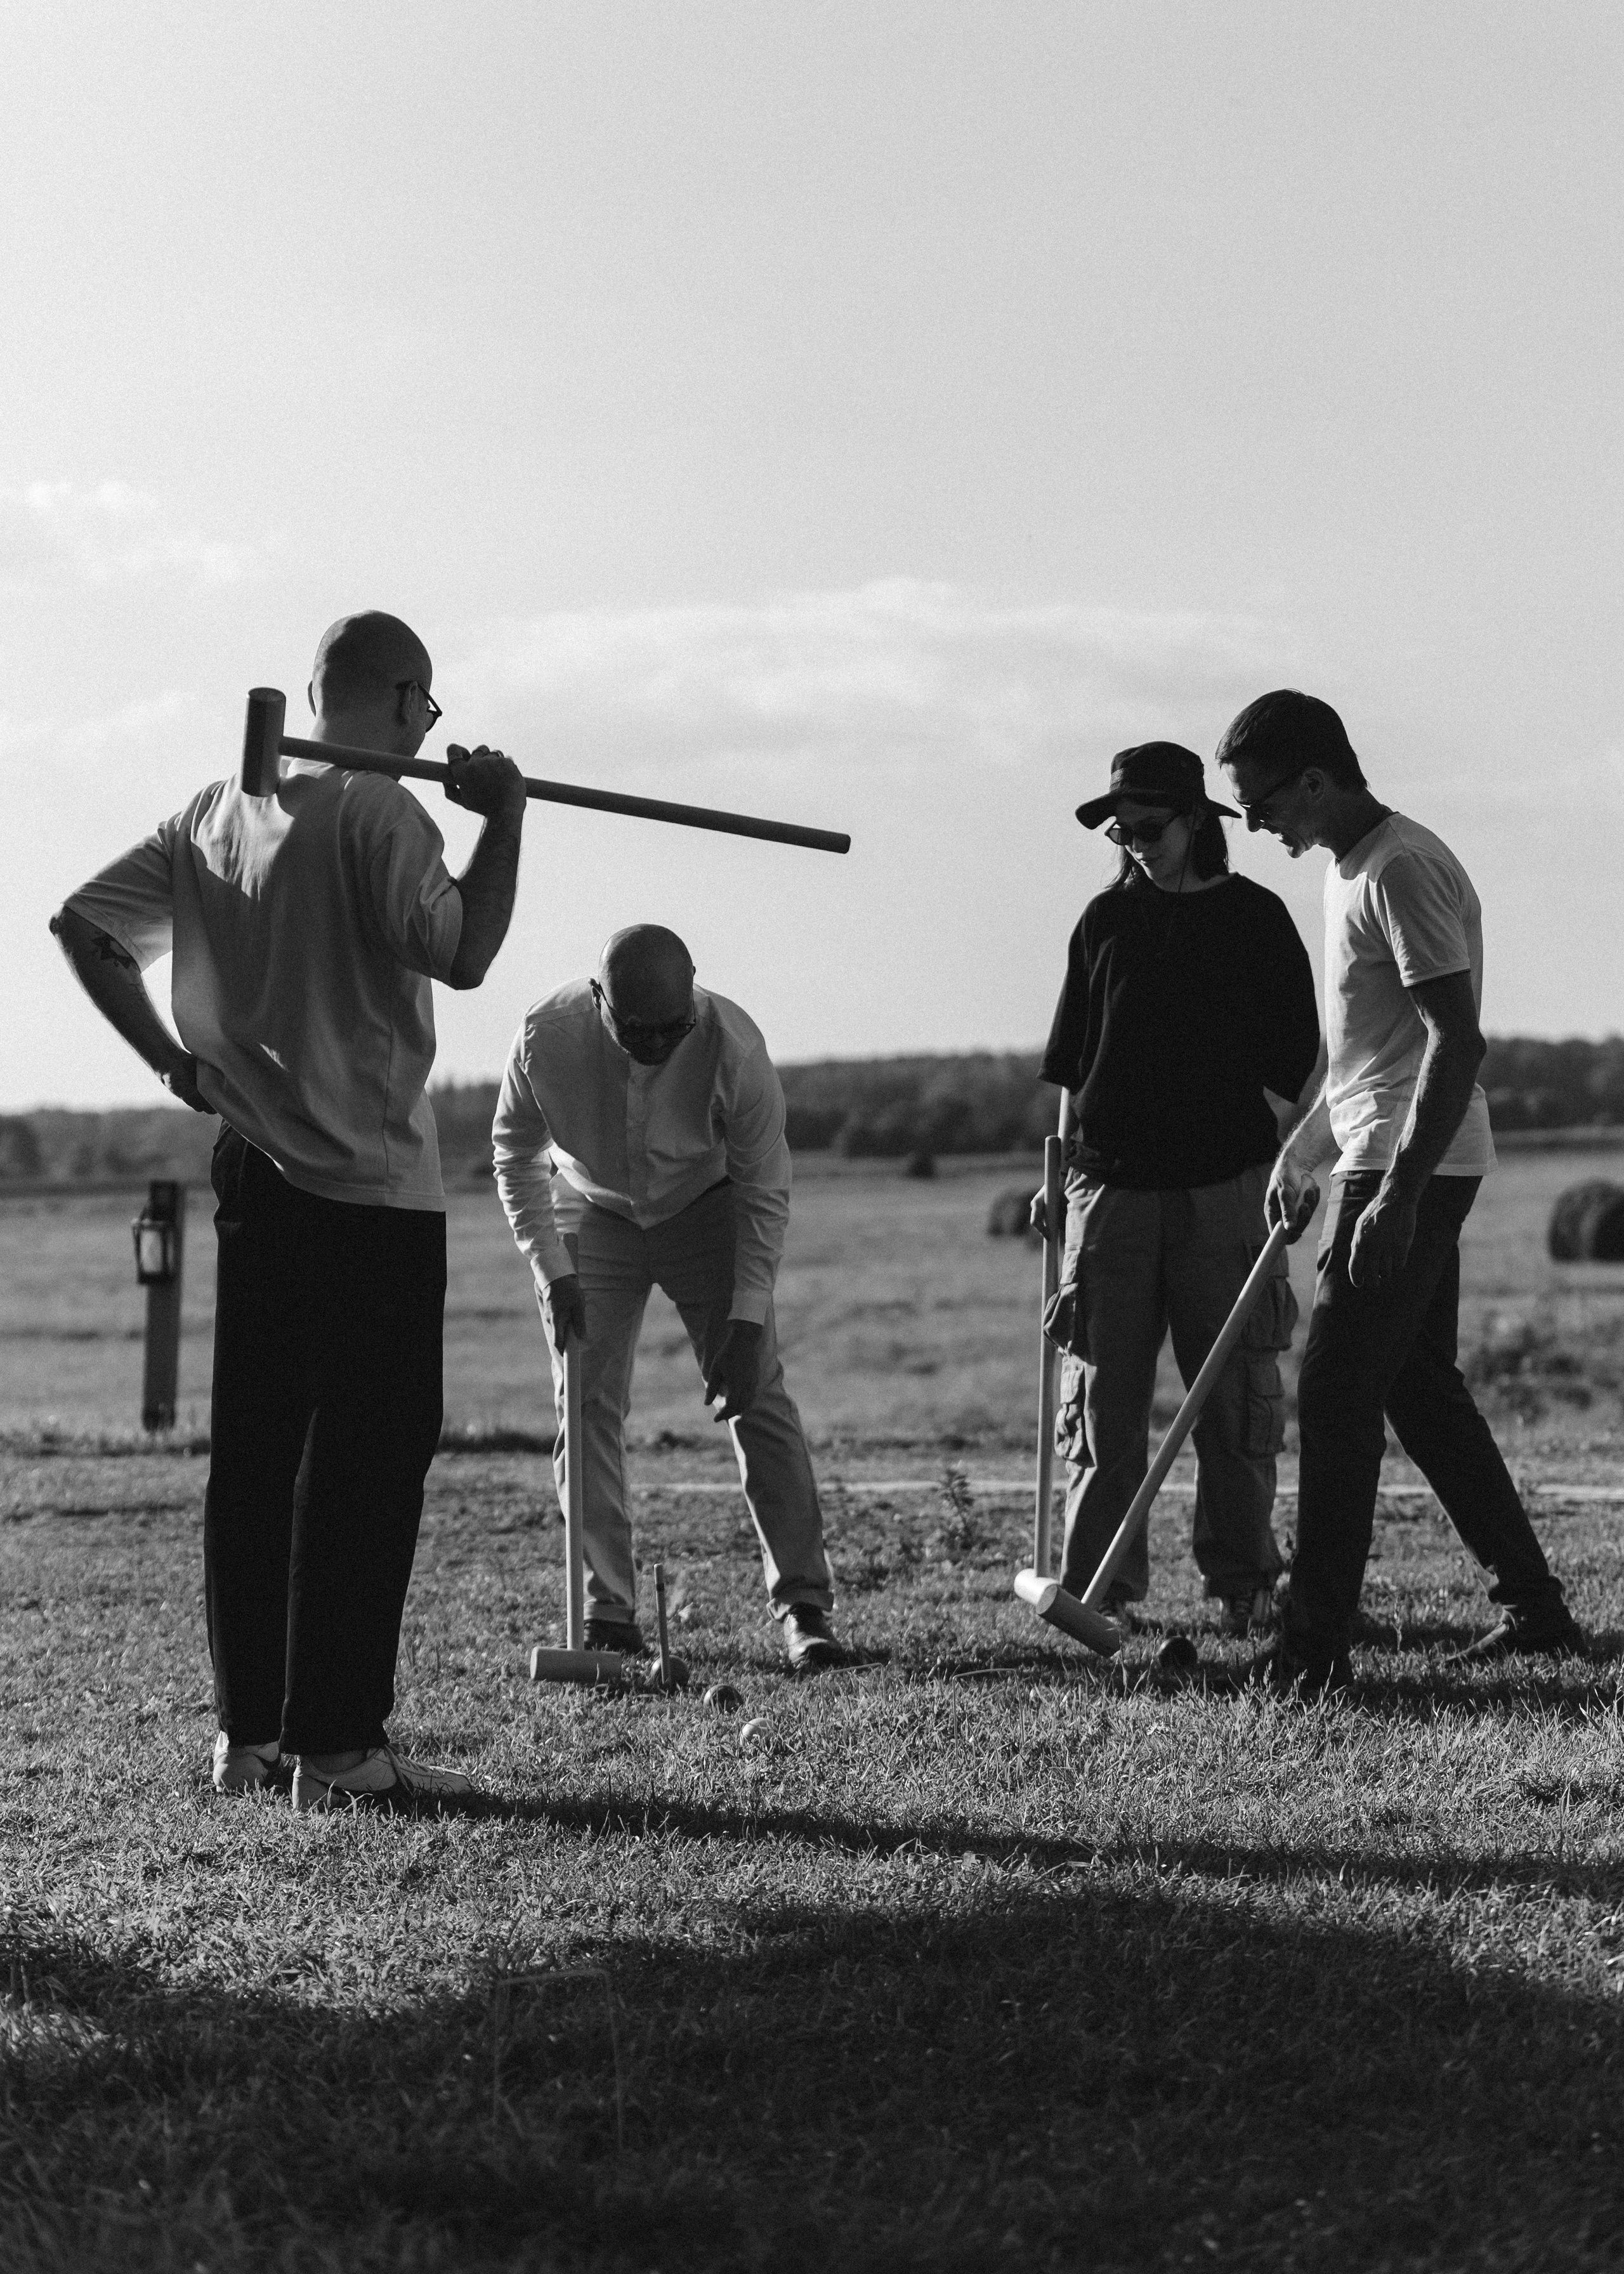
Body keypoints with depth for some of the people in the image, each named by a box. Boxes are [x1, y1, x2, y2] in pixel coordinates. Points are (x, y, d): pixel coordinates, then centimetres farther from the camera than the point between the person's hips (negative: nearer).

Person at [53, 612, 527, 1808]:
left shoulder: (218, 808, 13)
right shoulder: (376, 811, -11)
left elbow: (83, 922, 14)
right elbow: (462, 951, -20)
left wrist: (170, 1057, 12)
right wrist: (506, 819, -8)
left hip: (253, 1165, 8)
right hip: (371, 1182, -8)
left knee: (254, 1448, 10)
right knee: (368, 1453, -4)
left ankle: (250, 1732, 16)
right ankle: (336, 1744, -5)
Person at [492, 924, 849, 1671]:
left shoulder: (732, 1045, -32)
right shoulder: (547, 1036, -29)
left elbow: (764, 1190, -20)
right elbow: (516, 1155, -9)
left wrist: (746, 1321, -23)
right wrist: (552, 1271, -16)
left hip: (704, 1210, -1)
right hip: (591, 1213, 1)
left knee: (759, 1402, -9)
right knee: (588, 1412, -5)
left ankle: (802, 1605, -6)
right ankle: (607, 1614, 2)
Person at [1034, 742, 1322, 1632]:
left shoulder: (1255, 918, 5)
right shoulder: (1106, 919, 11)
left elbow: (1290, 1062, 5)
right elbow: (1073, 1065, 14)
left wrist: (1260, 1154, -5)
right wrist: (1065, 1169, 9)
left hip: (1225, 1190, -2)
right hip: (1111, 1186, 2)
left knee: (1234, 1398, 0)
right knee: (1103, 1396, 0)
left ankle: (1243, 1583, 8)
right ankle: (1098, 1586, 5)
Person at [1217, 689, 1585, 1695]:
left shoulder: (1403, 869, -17)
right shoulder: (1354, 869, 16)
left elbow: (1458, 1042, -22)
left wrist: (1396, 1195, -26)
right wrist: (1301, 1151, 25)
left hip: (1413, 1168, -10)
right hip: (1392, 1166, 10)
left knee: (1337, 1395, -9)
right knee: (1421, 1388, 13)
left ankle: (1316, 1646, -7)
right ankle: (1535, 1604, 20)